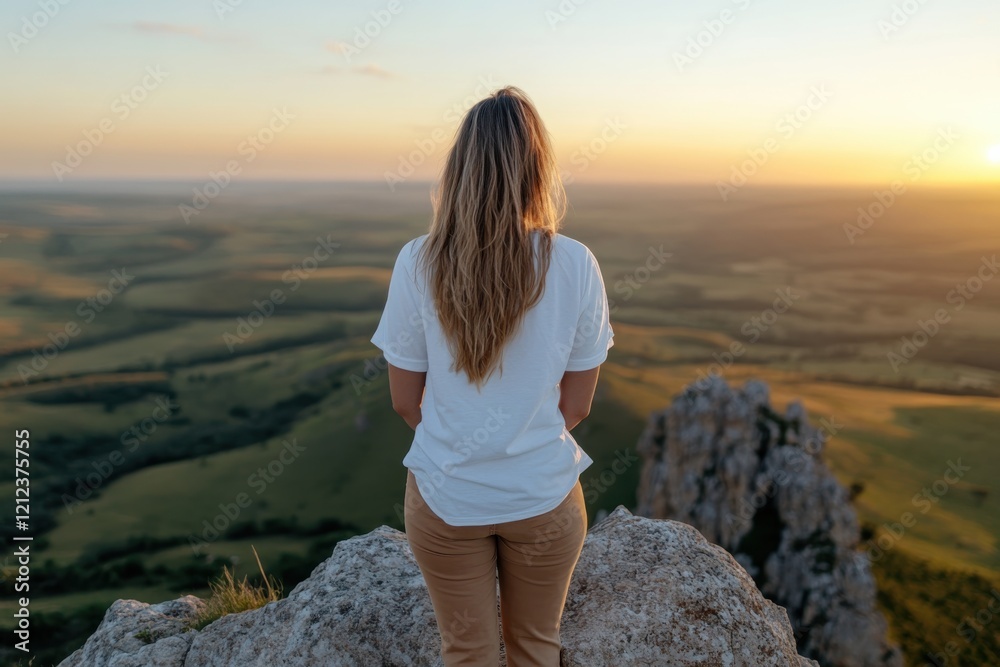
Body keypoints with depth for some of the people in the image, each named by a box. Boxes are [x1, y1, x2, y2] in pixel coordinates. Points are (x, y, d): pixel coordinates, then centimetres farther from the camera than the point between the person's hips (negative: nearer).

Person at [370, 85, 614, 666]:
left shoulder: (419, 264, -15)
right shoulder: (576, 264, -15)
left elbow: (406, 400, -5)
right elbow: (577, 404, -6)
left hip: (446, 495, 0)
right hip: (545, 495, 0)